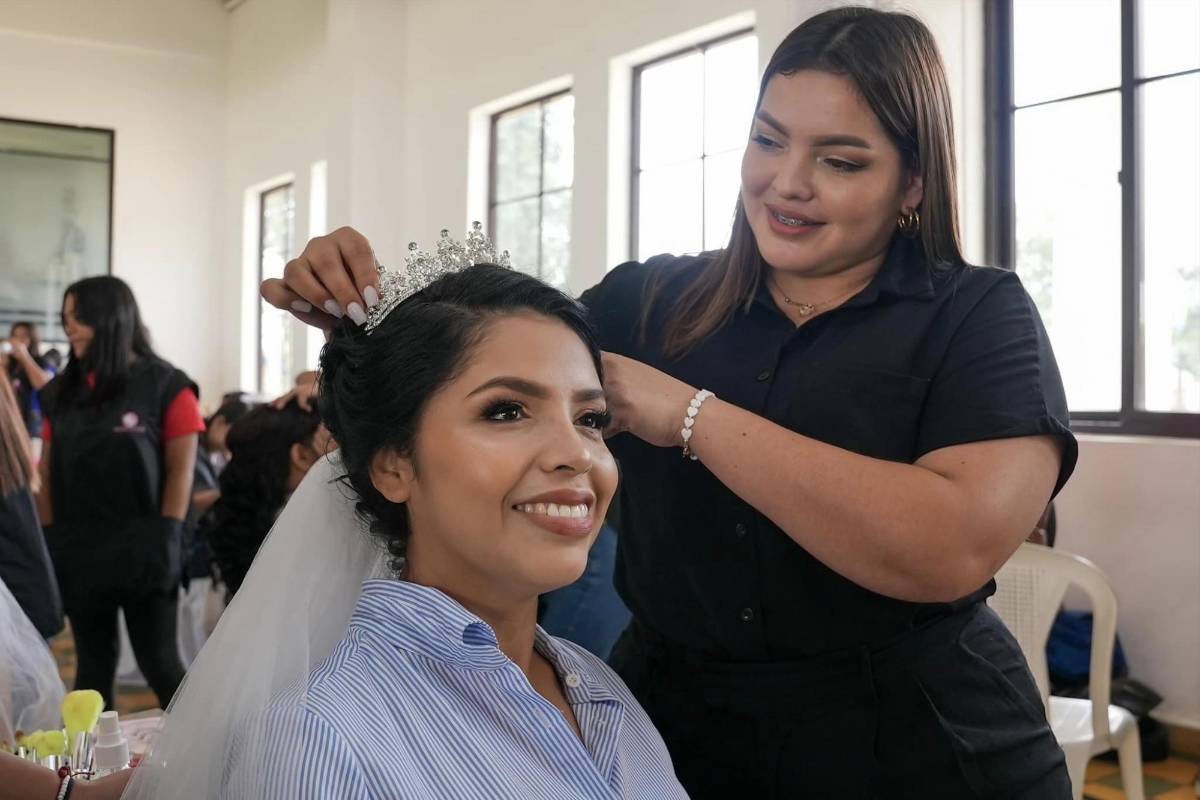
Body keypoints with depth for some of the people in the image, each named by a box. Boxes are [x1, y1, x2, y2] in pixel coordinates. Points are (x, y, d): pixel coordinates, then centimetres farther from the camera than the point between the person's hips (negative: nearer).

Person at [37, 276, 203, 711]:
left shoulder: (165, 386, -5)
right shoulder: (61, 391, 10)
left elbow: (180, 471, -7)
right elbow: (48, 472, 11)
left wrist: (165, 541, -13)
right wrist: (49, 540, 3)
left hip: (140, 547, -5)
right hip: (79, 550, 5)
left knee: (159, 663, 0)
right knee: (93, 666, 13)